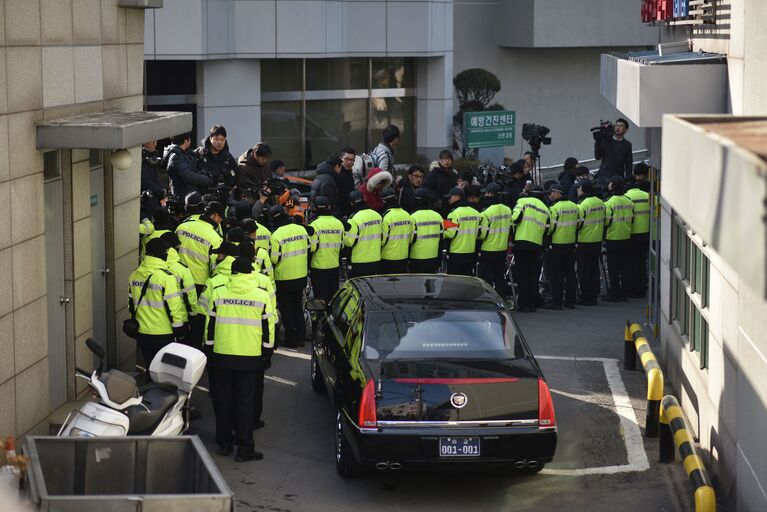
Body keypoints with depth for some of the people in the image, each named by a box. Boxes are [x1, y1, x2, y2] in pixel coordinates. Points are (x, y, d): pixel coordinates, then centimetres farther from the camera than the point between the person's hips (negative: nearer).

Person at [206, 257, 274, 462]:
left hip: (222, 356, 1)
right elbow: (267, 330, 2)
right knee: (245, 402, 3)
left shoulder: (218, 294, -1)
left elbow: (210, 327, 4)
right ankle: (245, 447, 2)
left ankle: (224, 443, 19)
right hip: (250, 358, -1)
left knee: (223, 400, 12)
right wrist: (267, 355, 13)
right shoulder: (262, 296, -3)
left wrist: (209, 353, 14)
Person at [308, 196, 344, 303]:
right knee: (333, 295, 15)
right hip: (335, 265, 5)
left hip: (319, 266, -5)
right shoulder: (339, 223, 2)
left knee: (321, 295, 2)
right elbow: (342, 245, 10)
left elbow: (312, 247, -15)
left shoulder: (314, 224, -15)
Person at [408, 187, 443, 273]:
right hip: (433, 257, 5)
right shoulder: (438, 216, 5)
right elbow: (441, 236, 9)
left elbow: (412, 238, -13)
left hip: (417, 258, -5)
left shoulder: (414, 217, -12)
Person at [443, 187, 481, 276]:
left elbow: (450, 233, -19)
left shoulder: (455, 213, -14)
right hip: (471, 254, 7)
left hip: (456, 254, -7)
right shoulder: (476, 213, 8)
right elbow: (479, 233, 11)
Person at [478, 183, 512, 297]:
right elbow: (511, 230, 11)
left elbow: (483, 234, -16)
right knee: (500, 278, 15)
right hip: (503, 249, 6)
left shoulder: (486, 213, -19)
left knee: (486, 279, 2)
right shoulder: (508, 210, 2)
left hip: (488, 250, -6)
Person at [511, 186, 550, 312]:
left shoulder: (523, 201, 0)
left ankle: (524, 304, -3)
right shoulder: (545, 209, 15)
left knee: (522, 275, -1)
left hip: (521, 242, -4)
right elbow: (546, 229, 13)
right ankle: (533, 304, 11)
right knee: (533, 275, 11)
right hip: (537, 245, 4)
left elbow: (515, 217, -12)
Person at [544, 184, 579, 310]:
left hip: (557, 244, -7)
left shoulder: (554, 208, -16)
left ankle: (556, 302, -1)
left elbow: (550, 227, -15)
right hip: (571, 243, 7)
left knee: (556, 274, 0)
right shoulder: (574, 206, 6)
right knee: (570, 272, 12)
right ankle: (571, 301, 15)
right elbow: (577, 225, 13)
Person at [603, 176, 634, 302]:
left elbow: (606, 221, -16)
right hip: (626, 238, 6)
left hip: (613, 239, -6)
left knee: (613, 268, 1)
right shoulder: (629, 202, 3)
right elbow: (632, 218, 10)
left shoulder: (610, 203, -16)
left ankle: (614, 294, 3)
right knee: (624, 266, 13)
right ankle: (624, 293, 18)